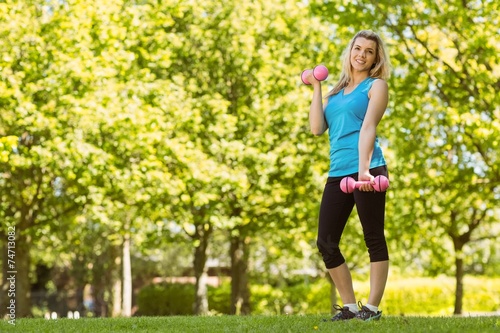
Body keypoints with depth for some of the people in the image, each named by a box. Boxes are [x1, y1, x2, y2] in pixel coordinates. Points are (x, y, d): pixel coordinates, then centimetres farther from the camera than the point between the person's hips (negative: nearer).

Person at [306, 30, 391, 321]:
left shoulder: (376, 85, 5)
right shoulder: (337, 91, 20)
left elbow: (368, 127, -10)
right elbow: (317, 128, 8)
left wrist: (363, 169, -22)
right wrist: (316, 87, 13)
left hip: (367, 171, -6)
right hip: (338, 173, 6)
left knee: (374, 239, -2)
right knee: (326, 243, 3)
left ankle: (372, 308, 1)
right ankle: (350, 307, 13)